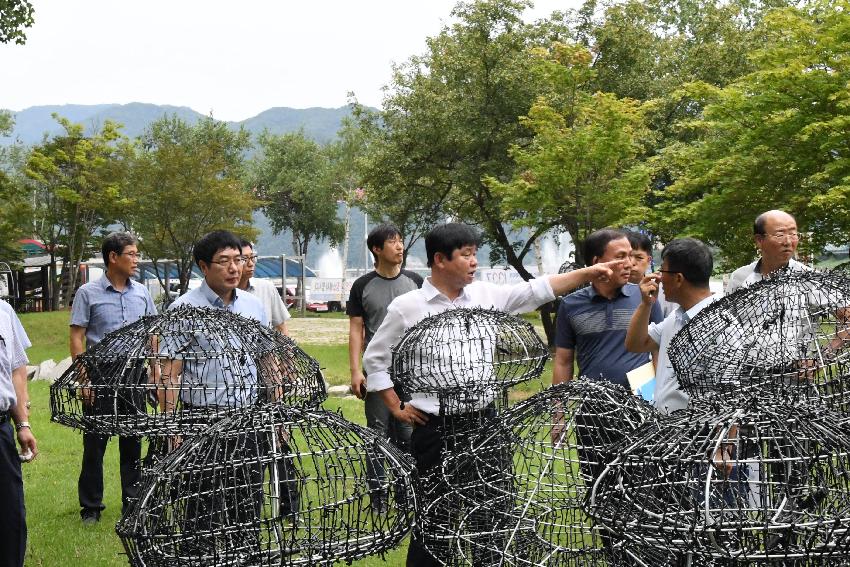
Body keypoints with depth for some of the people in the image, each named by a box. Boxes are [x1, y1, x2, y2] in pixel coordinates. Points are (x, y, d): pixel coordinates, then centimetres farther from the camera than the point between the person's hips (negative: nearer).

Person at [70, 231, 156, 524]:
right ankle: (91, 507, 11)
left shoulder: (141, 293, 8)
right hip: (101, 376, -4)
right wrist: (83, 379, -11)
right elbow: (77, 337, -5)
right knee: (95, 443, 2)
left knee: (133, 442, 10)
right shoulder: (89, 293, -4)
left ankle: (133, 501, 20)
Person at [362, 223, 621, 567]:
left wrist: (590, 272, -6)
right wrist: (397, 408, 1)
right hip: (435, 427, -4)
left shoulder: (486, 295, 4)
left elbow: (537, 291, 3)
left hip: (483, 421, 4)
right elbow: (375, 359, 4)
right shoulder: (407, 306, -5)